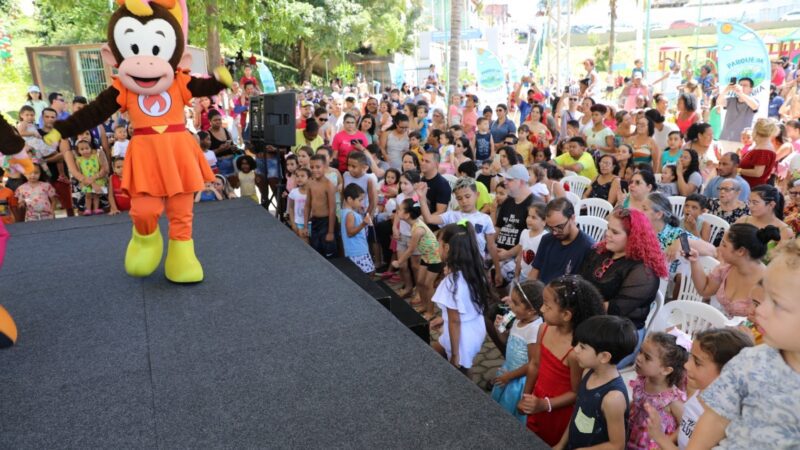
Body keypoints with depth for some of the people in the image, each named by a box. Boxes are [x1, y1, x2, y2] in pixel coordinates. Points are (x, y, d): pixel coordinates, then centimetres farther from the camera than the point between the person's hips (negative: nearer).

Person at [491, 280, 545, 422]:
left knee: (513, 417, 12)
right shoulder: (518, 320, -5)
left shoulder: (535, 329, -30)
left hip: (519, 380, -8)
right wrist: (500, 329, -8)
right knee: (501, 410, 26)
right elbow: (509, 341, 11)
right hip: (508, 371, 8)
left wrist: (509, 376, -16)